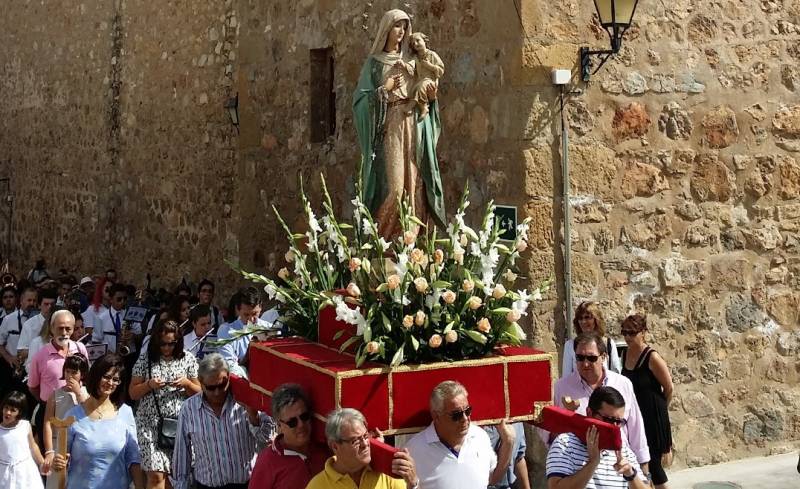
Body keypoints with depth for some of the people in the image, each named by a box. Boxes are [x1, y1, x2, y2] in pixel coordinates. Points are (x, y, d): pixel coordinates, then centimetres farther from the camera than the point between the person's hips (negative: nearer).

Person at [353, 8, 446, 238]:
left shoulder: (411, 60, 16)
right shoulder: (374, 62, 4)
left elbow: (423, 97, 18)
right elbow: (361, 98, -3)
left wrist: (431, 96, -3)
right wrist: (384, 90, -17)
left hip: (413, 129, 4)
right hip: (388, 129, -4)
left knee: (413, 184, 0)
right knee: (392, 184, -12)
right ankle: (382, 237, -5)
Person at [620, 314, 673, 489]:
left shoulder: (652, 357, -17)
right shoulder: (625, 354, 2)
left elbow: (668, 388, -8)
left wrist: (659, 408, 7)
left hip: (652, 416, -6)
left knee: (652, 460, 1)